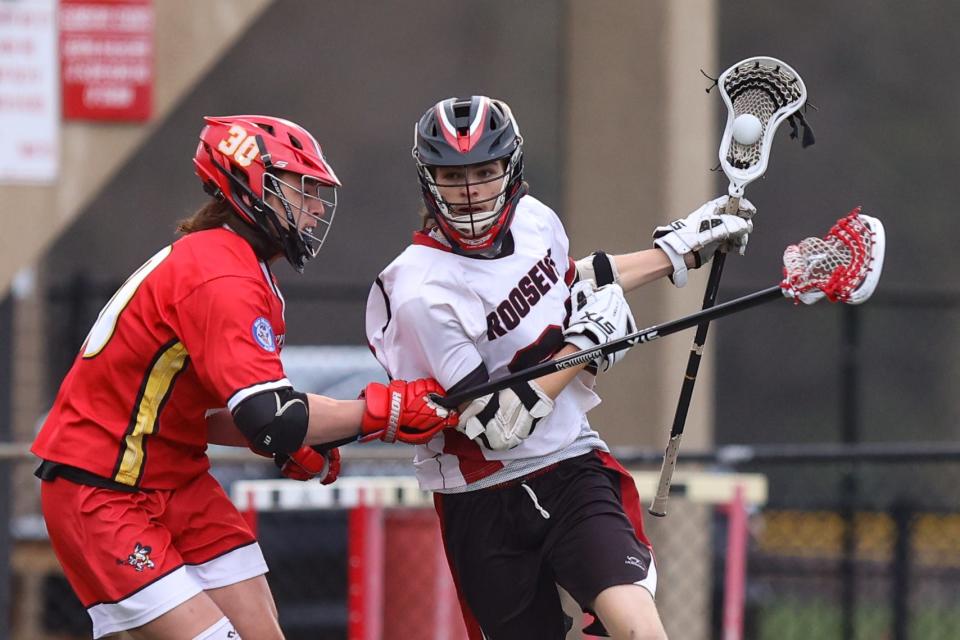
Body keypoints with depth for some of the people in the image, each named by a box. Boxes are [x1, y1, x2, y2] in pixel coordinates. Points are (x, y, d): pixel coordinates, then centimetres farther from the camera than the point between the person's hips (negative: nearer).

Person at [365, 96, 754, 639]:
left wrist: (680, 250, 24)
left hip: (573, 471, 4)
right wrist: (585, 342, -17)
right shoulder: (423, 295, -21)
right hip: (486, 506, -4)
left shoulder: (534, 219, -1)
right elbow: (497, 427, -21)